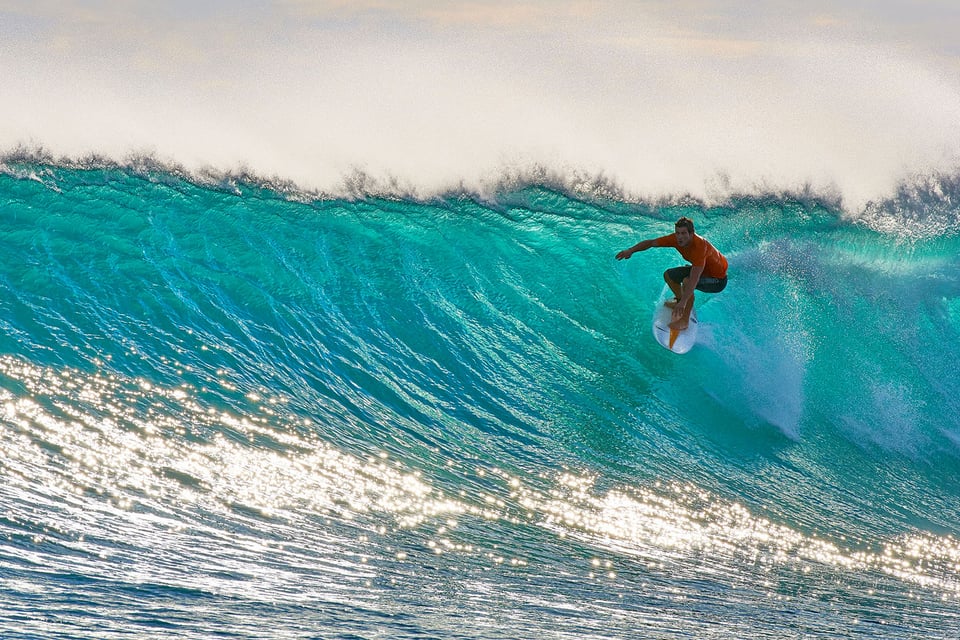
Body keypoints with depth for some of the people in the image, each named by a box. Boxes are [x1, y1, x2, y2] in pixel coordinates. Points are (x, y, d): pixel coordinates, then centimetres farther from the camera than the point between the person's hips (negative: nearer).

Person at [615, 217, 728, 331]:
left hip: (718, 279, -8)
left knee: (687, 281, -33)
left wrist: (683, 302, -51)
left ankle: (684, 321, -20)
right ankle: (679, 300, 34)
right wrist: (631, 251, -19)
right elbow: (651, 242, -6)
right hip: (702, 269, 8)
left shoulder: (699, 246, -38)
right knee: (668, 275, 9)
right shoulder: (676, 238, -16)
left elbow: (694, 279, -45)